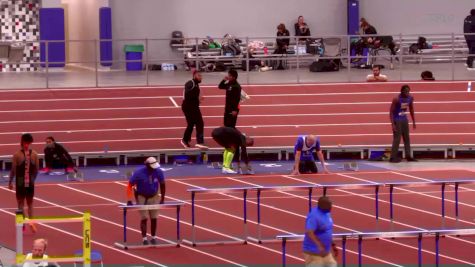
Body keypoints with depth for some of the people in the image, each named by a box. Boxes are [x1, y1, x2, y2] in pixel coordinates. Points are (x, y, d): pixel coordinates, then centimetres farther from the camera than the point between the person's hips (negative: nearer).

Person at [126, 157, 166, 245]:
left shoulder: (158, 172, -17)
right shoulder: (139, 173, -24)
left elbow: (162, 185, -1)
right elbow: (130, 185, -16)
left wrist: (162, 199, -1)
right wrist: (129, 200, -21)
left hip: (153, 197, 3)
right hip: (142, 197, -3)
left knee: (154, 218, 0)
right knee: (144, 218, -9)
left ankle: (154, 237, 11)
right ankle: (144, 238, -4)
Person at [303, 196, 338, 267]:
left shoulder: (326, 213, 7)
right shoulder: (314, 216, -23)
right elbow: (309, 232, -34)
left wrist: (332, 245, 21)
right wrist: (319, 245, -42)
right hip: (314, 253, -10)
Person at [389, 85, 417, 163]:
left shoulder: (410, 98, -3)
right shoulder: (396, 99, -22)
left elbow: (411, 110, 11)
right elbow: (391, 111, -19)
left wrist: (414, 122, 11)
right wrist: (393, 124, -24)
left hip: (405, 120, 7)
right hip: (397, 120, -7)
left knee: (407, 138, 9)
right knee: (397, 139, -7)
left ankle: (408, 156, 15)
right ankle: (393, 157, -3)